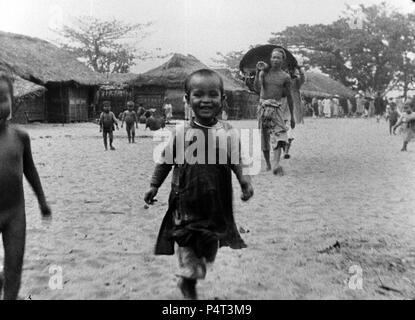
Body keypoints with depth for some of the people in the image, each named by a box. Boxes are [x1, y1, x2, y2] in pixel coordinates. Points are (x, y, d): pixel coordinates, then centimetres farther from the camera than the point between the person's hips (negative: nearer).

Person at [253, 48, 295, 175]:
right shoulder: (264, 72, 5)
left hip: (277, 108, -1)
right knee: (264, 136, 7)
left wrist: (292, 116, 12)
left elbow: (289, 97, 11)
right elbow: (257, 88, -10)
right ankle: (267, 164, 20)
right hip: (263, 106, 1)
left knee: (279, 135, -18)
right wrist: (258, 71, -21)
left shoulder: (285, 77, 5)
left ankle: (276, 164, -29)